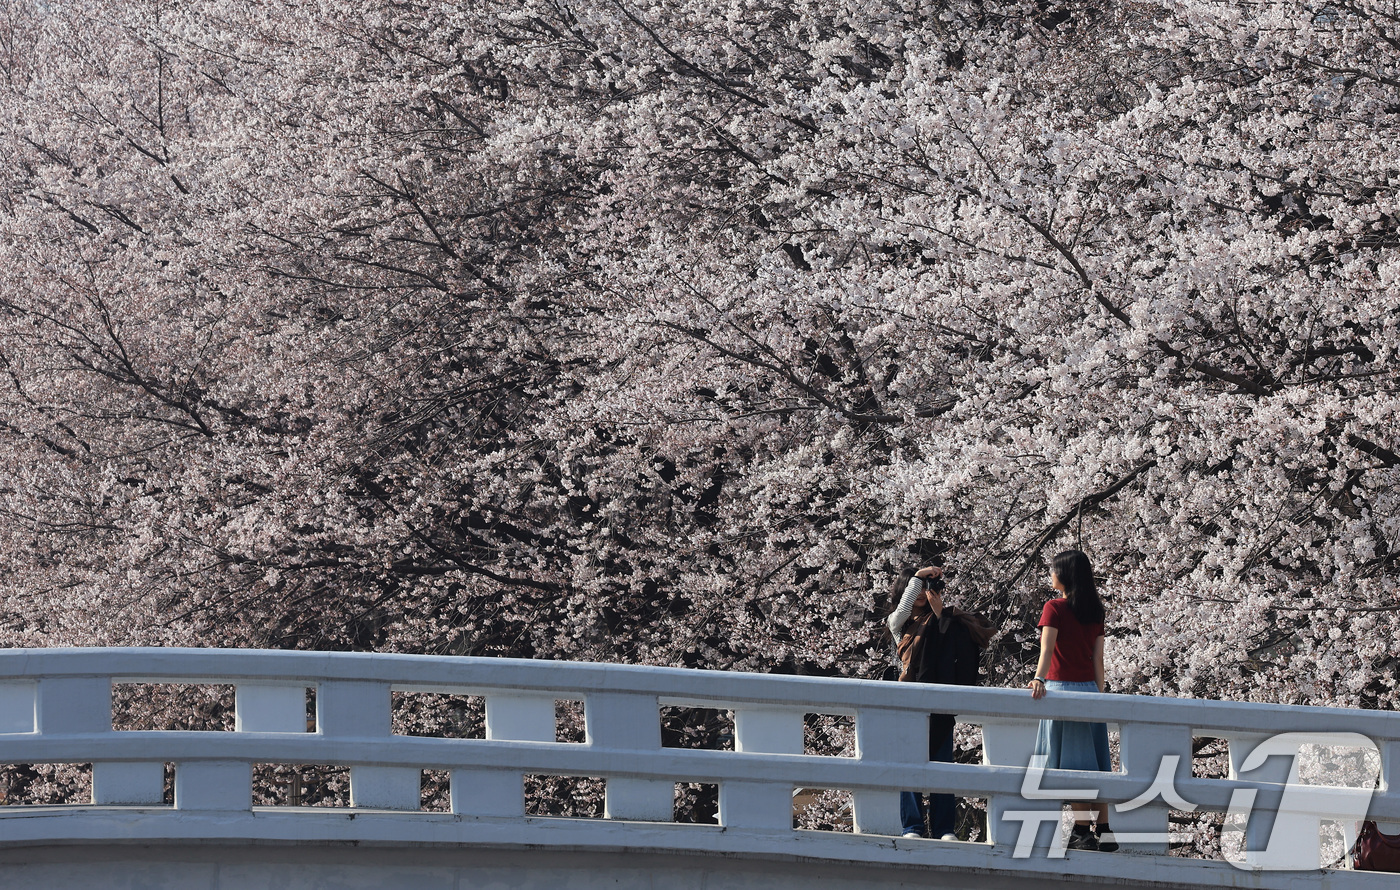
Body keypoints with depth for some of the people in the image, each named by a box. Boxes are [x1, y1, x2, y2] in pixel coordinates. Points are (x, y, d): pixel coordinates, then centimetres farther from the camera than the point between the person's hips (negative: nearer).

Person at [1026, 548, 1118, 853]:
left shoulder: (1055, 608, -6)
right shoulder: (1095, 612, 11)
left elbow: (1048, 648, -22)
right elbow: (1098, 660, 12)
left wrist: (1039, 679, -35)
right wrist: (1099, 696, 16)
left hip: (1062, 688, -6)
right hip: (1090, 689, 6)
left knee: (1070, 764, -5)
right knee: (1095, 763, 8)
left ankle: (1082, 831, -9)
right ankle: (1104, 830, 6)